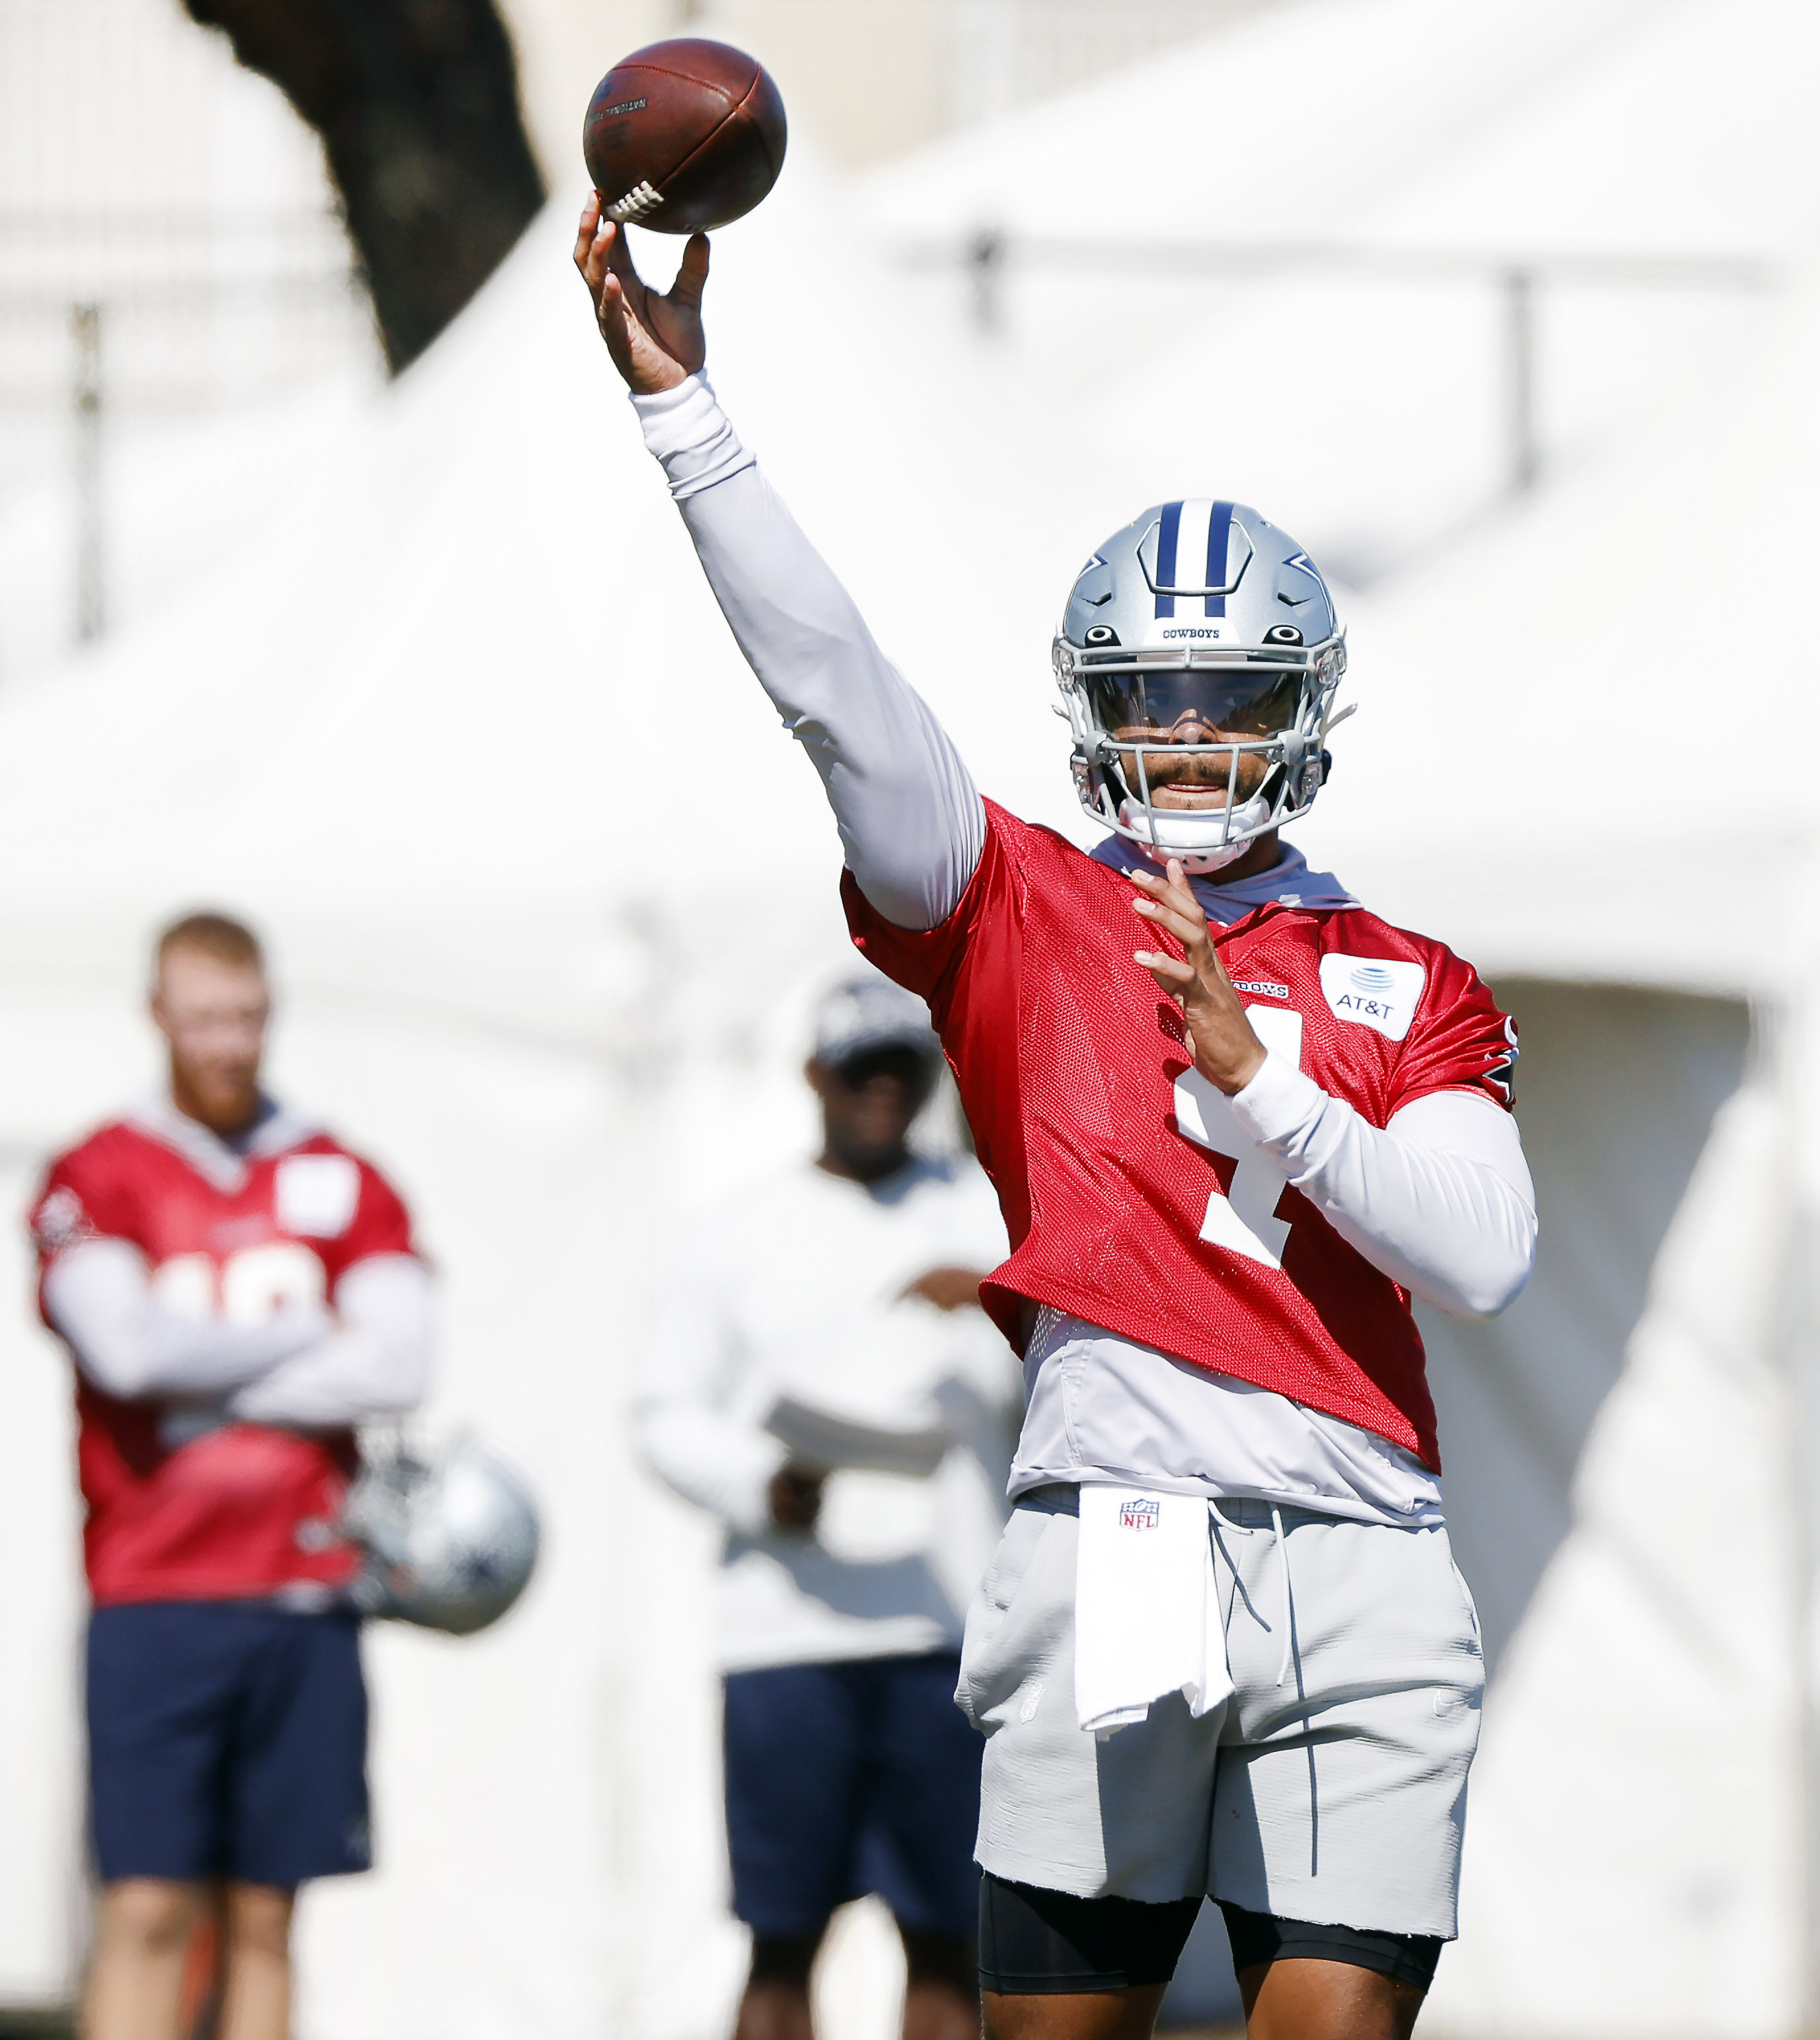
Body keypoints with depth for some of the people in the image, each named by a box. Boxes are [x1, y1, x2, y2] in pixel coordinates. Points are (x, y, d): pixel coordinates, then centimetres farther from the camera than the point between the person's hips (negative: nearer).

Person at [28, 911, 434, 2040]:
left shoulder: (343, 1184, 11)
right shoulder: (98, 1181, 3)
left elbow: (398, 1365, -3)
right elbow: (129, 1349, -14)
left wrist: (212, 1387, -7)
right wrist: (309, 1336, -4)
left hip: (305, 1596, 3)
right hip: (155, 1597, -3)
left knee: (263, 1915, 4)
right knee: (149, 1907, -10)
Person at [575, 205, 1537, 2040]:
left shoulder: (1410, 988, 17)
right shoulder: (1024, 913, 13)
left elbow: (1483, 1256, 3)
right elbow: (831, 692, 2)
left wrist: (1257, 1079, -7)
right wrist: (679, 405, -5)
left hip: (1358, 1576, 1)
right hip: (1113, 1540, -1)